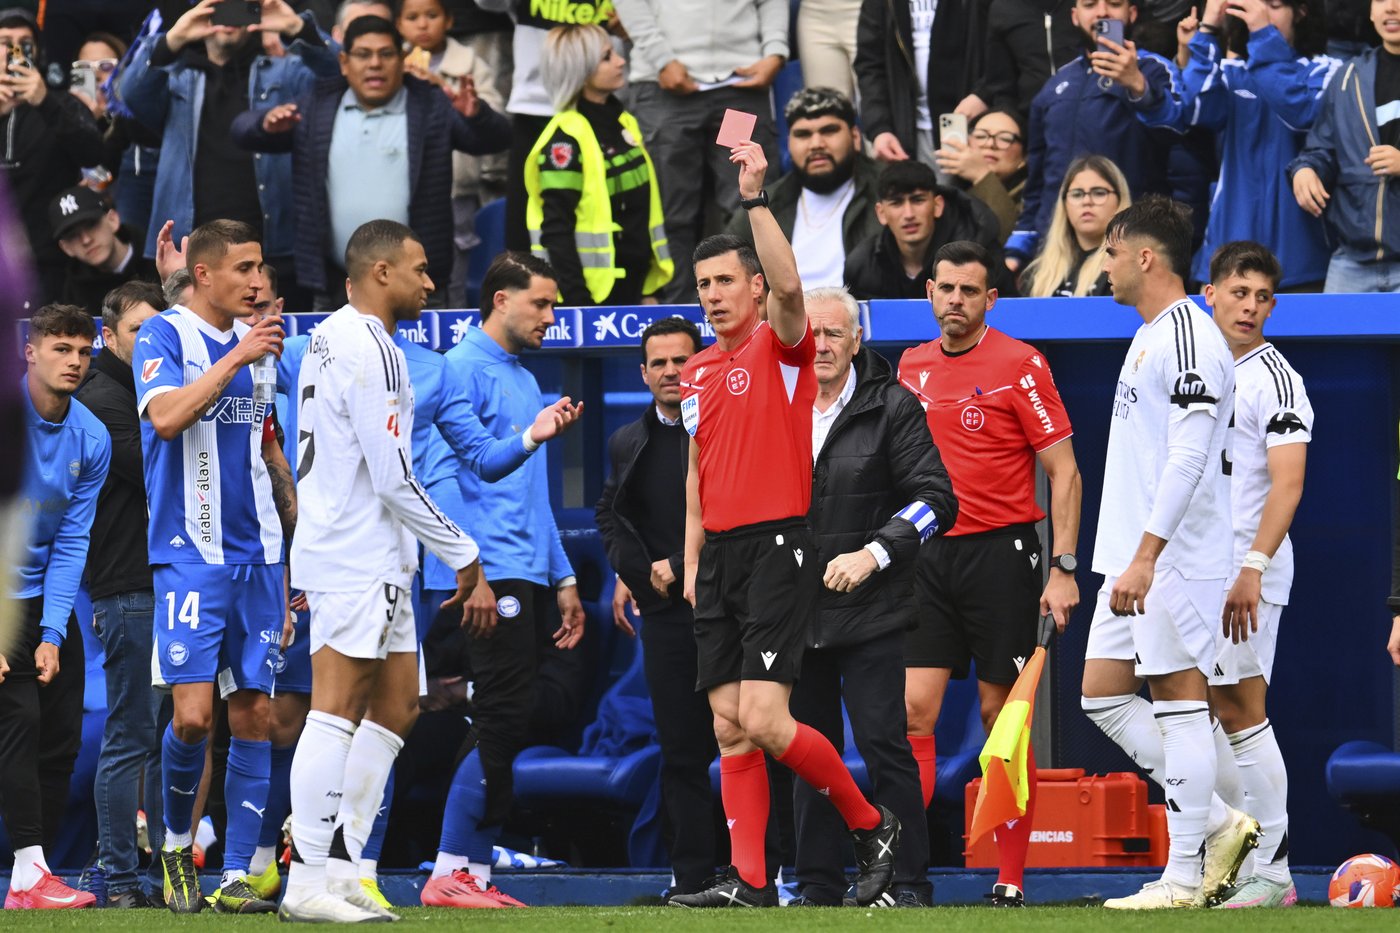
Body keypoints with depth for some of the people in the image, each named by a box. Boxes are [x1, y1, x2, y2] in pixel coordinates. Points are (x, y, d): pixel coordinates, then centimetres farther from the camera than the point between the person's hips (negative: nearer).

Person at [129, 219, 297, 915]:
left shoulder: (257, 346, 14)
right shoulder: (165, 337, -5)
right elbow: (166, 416, -24)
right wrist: (236, 358, -22)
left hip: (258, 558, 6)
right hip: (190, 556, -6)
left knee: (253, 715, 2)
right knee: (194, 715, -13)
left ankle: (236, 877, 5)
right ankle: (176, 843, 11)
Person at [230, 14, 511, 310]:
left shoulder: (433, 108, 3)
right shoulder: (314, 109, 9)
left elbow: (496, 139, -3)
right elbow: (244, 132, 9)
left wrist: (476, 115, -27)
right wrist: (267, 124, -16)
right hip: (336, 285, 2)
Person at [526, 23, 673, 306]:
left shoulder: (622, 122, 12)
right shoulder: (566, 138, -13)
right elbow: (556, 230, -16)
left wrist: (651, 288, 17)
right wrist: (577, 302, -20)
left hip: (631, 287, 8)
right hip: (589, 292, -8)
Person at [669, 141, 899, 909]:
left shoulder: (781, 346, -4)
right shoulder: (698, 372, 17)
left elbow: (789, 286, -26)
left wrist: (757, 198, -27)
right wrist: (692, 561, 19)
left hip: (778, 546, -7)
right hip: (721, 552, 7)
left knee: (763, 719, -16)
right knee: (729, 729, 2)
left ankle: (870, 825, 2)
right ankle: (749, 881, 2)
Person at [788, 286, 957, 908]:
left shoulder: (892, 407, -3)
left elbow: (937, 499, -7)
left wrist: (874, 554, -18)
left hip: (870, 610, -4)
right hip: (793, 614, 4)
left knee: (883, 744, -9)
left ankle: (909, 881, -5)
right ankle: (818, 885, 13)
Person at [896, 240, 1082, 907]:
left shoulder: (1019, 364, -5)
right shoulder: (911, 367, 10)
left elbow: (1063, 470, -5)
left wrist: (1064, 568, -11)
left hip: (1000, 550, -4)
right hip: (929, 553, 4)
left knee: (1004, 715, 0)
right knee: (913, 709, -5)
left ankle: (1011, 878, 5)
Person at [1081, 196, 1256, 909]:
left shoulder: (1189, 338, -15)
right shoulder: (1147, 337, 18)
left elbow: (1189, 458, -23)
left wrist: (1146, 557, -27)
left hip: (1173, 558, -10)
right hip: (1133, 558, 10)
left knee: (1178, 702, -6)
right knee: (1104, 697, 8)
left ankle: (1183, 877, -3)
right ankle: (1217, 823, 13)